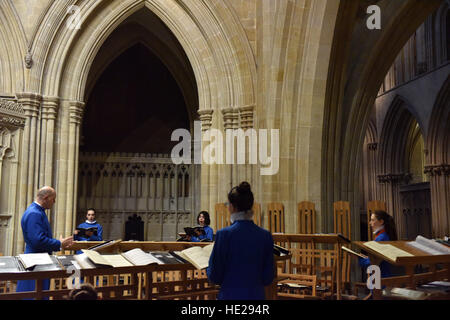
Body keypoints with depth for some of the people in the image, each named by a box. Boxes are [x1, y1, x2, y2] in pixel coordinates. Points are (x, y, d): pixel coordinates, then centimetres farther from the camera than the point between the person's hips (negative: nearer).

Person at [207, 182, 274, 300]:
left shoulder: (224, 234, -13)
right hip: (257, 295, 4)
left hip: (230, 295, -3)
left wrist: (209, 269, 13)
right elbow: (268, 279, 2)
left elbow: (215, 277, -7)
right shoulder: (266, 236, -3)